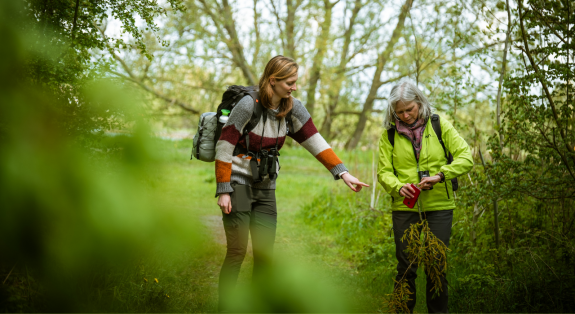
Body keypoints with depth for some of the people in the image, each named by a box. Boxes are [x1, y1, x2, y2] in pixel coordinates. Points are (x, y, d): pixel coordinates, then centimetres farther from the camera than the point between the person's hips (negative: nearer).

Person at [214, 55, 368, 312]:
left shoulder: (292, 108, 1)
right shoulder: (248, 105, -16)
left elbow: (315, 142, -1)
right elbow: (224, 148, -14)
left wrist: (343, 173, -10)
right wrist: (223, 190, -16)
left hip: (265, 188, 6)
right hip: (238, 184, -6)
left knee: (265, 254, 5)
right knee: (237, 252, -7)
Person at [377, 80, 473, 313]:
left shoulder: (439, 125, 0)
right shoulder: (389, 132, 3)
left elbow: (466, 158, -5)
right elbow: (384, 171, 2)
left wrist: (439, 175, -19)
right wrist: (398, 186, -19)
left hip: (439, 206, 0)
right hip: (404, 206, 1)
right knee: (406, 267, 4)